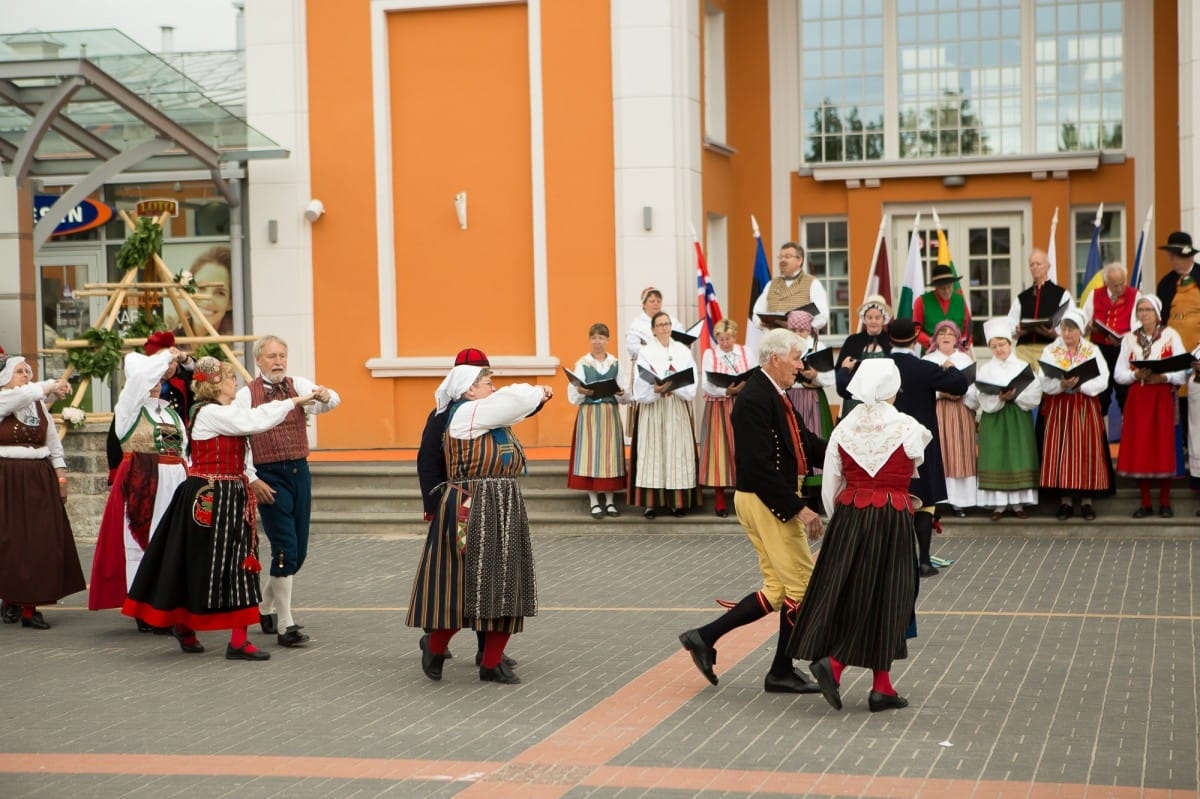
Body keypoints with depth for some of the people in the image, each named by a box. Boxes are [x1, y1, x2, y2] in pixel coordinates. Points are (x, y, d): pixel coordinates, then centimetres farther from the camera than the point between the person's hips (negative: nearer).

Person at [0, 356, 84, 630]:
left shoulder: (39, 405, 12)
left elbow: (53, 441, 14)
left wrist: (60, 472, 7)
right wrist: (51, 386, -29)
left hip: (40, 481, 4)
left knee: (40, 543, 0)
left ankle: (30, 605, 5)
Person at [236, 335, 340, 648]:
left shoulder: (299, 386, 7)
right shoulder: (247, 395, -2)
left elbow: (332, 402, -9)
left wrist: (325, 396, -32)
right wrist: (251, 479, -12)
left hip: (299, 471, 5)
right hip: (269, 475, -5)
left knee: (298, 551, 10)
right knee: (286, 549, -11)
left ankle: (265, 608, 32)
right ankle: (285, 627, -5)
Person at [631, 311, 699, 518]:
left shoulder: (683, 352, 8)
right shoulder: (645, 353, 3)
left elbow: (691, 384, -1)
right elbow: (640, 387, -6)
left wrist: (673, 385, -17)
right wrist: (655, 390, -24)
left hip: (678, 410, 2)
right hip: (652, 410, -2)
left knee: (677, 452, 0)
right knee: (652, 452, -4)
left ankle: (677, 501, 4)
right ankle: (650, 502, -4)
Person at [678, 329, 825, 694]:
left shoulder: (774, 395, 12)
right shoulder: (754, 400, -20)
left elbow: (805, 443, 17)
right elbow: (760, 467, -25)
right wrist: (799, 507, -24)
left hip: (777, 503, 10)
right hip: (767, 503, -10)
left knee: (778, 590, 13)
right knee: (803, 584, -1)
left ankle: (705, 637, 16)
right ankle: (782, 672, 11)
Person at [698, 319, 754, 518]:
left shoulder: (747, 352, 8)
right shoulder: (709, 354, 5)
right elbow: (707, 385, -6)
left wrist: (744, 387, -19)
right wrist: (727, 391, -22)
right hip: (718, 408, -1)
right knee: (719, 450, -3)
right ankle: (719, 500, 3)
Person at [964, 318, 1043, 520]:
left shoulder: (1023, 367, 5)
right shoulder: (984, 370, 5)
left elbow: (1035, 396, -4)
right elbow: (982, 399, -7)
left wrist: (1015, 395, -18)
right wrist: (1000, 398, -23)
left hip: (1019, 420, 0)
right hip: (993, 421, 0)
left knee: (1019, 458, 0)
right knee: (996, 460, -2)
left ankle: (1018, 503, 6)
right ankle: (998, 504, 2)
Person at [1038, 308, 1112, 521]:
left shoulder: (1092, 351, 5)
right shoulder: (1050, 351, 4)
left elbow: (1102, 380, -6)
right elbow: (1044, 383, -6)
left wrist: (1080, 385, -21)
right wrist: (1062, 385, -25)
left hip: (1086, 408, 0)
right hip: (1058, 408, 0)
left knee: (1086, 451, -2)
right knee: (1061, 450, -3)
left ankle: (1086, 500, 4)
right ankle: (1065, 500, 3)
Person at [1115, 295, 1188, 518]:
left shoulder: (1171, 336, 1)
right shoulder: (1129, 339, 10)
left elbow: (1183, 372, -3)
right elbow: (1119, 374, 7)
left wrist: (1162, 377, -19)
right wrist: (1136, 375, -11)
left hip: (1163, 398, -2)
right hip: (1137, 399, 2)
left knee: (1163, 447, -3)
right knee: (1139, 449, 0)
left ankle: (1165, 503, 6)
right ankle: (1145, 503, 7)